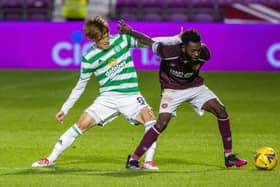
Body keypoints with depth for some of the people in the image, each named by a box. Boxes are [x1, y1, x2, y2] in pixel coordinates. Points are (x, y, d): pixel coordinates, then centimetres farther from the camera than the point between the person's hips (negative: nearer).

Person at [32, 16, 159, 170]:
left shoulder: (122, 39, -2)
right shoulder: (89, 58, -4)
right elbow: (80, 86, 6)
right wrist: (64, 109, 7)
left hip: (130, 95, 0)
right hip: (107, 97, 0)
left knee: (149, 118, -26)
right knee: (82, 124, -9)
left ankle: (149, 161, -19)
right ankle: (51, 158, 3)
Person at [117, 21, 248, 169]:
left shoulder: (204, 53, -24)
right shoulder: (170, 51, -34)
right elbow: (149, 41, -18)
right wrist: (129, 31, -20)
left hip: (195, 87, 4)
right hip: (172, 89, -4)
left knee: (221, 111, -10)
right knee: (162, 123, -20)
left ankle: (229, 156, 1)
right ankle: (133, 159, -9)